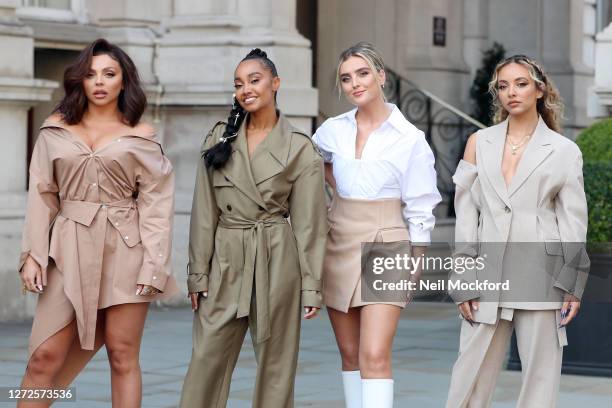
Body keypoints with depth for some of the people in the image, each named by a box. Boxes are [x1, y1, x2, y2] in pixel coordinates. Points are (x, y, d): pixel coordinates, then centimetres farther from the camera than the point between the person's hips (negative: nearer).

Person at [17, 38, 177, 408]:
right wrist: (33, 254, -1)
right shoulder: (56, 130, 9)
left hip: (124, 252, -1)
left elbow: (157, 203, 0)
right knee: (45, 356, -3)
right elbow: (42, 195, 8)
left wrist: (153, 265, -8)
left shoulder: (140, 136, 4)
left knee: (123, 356, 0)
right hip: (69, 251, 1)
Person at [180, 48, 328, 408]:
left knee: (275, 362, 3)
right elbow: (205, 212, 7)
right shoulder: (219, 140, 7)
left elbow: (308, 223, -1)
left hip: (277, 261, -2)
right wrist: (198, 273, 2)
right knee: (208, 359, -1)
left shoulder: (300, 149, 0)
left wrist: (311, 286, -4)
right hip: (225, 261, 2)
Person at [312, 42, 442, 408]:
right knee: (350, 354, 8)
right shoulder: (333, 131, 4)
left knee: (375, 355, -15)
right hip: (339, 244, 5)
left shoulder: (409, 138, -6)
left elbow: (420, 209, -3)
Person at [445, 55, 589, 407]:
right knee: (470, 379, 0)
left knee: (541, 378, 1)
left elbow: (574, 222, 3)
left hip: (541, 278, -1)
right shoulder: (479, 144, 10)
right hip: (489, 277, 2)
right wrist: (464, 282, 1)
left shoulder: (564, 151, 5)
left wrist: (572, 286, -4)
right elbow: (466, 217, 8)